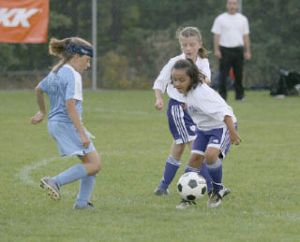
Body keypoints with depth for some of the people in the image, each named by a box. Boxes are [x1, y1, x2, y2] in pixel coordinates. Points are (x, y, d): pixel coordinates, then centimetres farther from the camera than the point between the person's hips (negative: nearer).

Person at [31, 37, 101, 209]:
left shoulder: (56, 72, 14)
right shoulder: (73, 76, -15)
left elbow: (39, 90, 30)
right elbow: (70, 105, -25)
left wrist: (42, 112, 46)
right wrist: (82, 134, -27)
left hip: (55, 123, 10)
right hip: (68, 124, -10)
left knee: (90, 161, 13)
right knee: (94, 164, -9)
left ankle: (83, 202, 8)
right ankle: (55, 182, -15)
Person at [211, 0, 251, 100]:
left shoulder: (243, 19, 11)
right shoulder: (220, 19, 3)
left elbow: (246, 36, 12)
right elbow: (216, 35, -1)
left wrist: (247, 51, 5)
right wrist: (216, 50, -10)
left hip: (238, 50, 3)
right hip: (225, 50, -3)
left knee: (239, 74, 5)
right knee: (223, 74, -5)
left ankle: (239, 95, 12)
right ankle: (222, 95, -2)